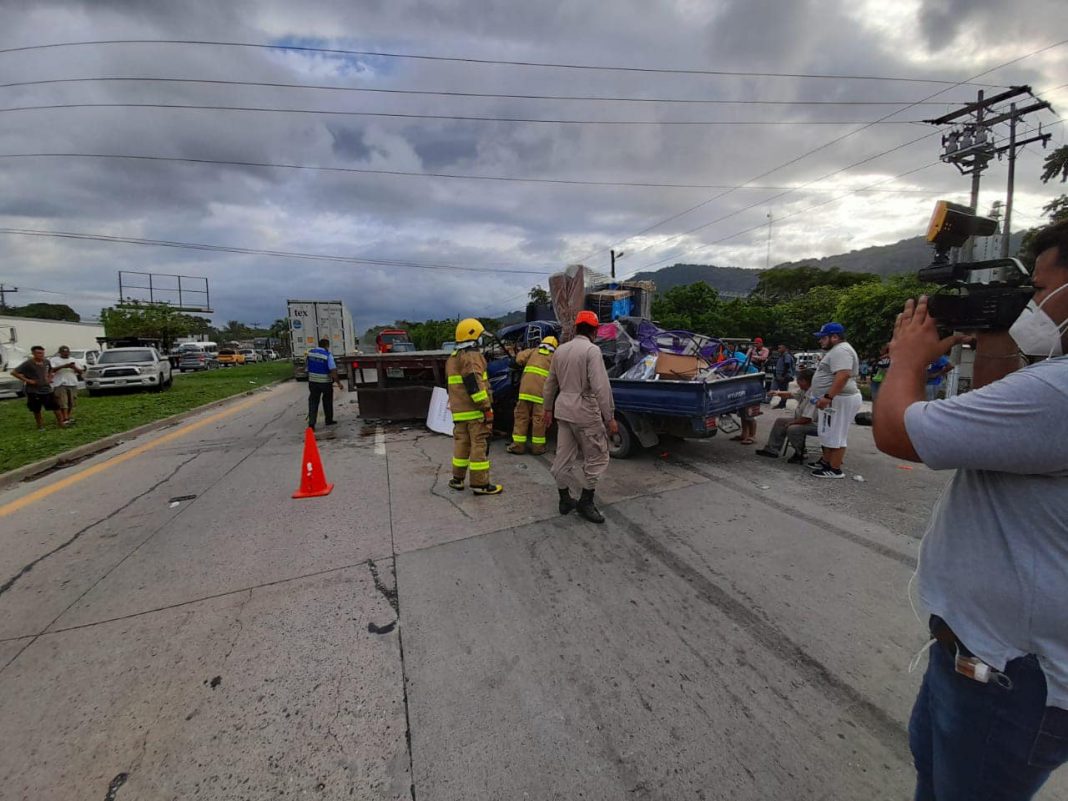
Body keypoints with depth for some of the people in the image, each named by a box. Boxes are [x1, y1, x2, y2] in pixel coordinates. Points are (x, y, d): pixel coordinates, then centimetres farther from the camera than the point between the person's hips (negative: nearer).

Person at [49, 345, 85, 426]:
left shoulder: (74, 360, 16)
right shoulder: (54, 360, 5)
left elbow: (81, 371, 12)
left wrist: (74, 368, -7)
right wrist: (63, 366, -20)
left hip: (73, 384, 4)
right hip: (60, 384, -4)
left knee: (72, 403, 5)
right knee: (63, 403, -10)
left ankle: (70, 418, 11)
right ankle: (65, 419, -14)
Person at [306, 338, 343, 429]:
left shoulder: (310, 352, 3)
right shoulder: (328, 355, -14)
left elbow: (308, 367, 13)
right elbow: (333, 371, -20)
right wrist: (338, 383, -14)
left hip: (312, 381, 4)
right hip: (325, 382, -4)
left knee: (313, 402, 5)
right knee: (327, 401, 15)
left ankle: (311, 423, -4)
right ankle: (329, 420, 26)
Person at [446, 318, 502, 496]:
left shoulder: (452, 359, 17)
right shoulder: (472, 357, -13)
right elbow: (475, 386, -21)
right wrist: (487, 409, -20)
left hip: (459, 411, 9)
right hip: (475, 411, -9)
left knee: (461, 443, 16)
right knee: (479, 446, -3)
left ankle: (457, 480, 25)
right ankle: (480, 484, 1)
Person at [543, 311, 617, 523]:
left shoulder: (561, 350, 9)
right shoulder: (592, 350, -14)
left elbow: (550, 383, 16)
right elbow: (601, 387, -21)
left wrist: (548, 408, 26)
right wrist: (610, 417, -16)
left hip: (564, 409, 8)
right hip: (585, 412, -7)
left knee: (564, 456, 14)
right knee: (597, 457, 7)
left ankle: (564, 500, 26)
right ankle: (586, 502, 14)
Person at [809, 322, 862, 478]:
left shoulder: (841, 350, -17)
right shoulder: (837, 350, 18)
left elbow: (843, 376, -29)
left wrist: (828, 397, -32)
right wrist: (827, 397, 28)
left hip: (838, 400, -11)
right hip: (834, 399, 11)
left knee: (835, 435, -6)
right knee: (830, 433, 17)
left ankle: (835, 469, 0)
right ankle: (826, 462, 26)